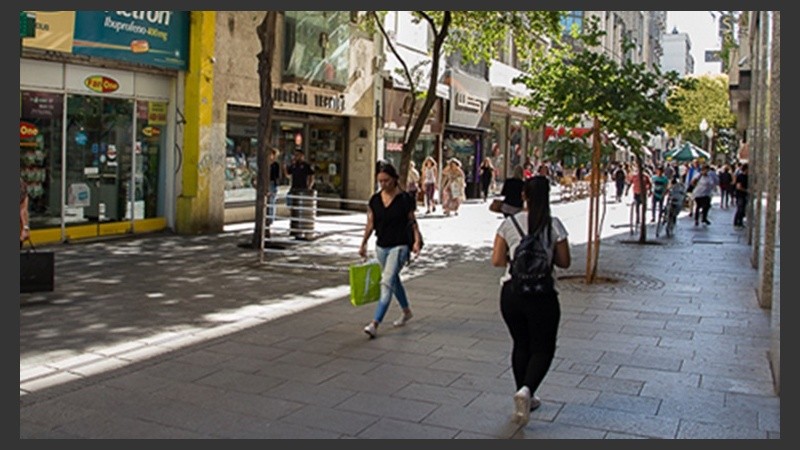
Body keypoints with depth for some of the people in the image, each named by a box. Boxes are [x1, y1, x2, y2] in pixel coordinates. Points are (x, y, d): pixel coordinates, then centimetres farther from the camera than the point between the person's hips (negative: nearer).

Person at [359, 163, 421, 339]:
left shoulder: (404, 198, -9)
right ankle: (406, 312, 43)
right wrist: (363, 244, 8)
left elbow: (412, 222, -3)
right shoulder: (375, 199, 3)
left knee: (387, 283, -14)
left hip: (399, 246, -6)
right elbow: (370, 224, 9)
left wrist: (416, 240, -15)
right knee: (394, 280, 21)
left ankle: (375, 324, -18)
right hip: (381, 246, 6)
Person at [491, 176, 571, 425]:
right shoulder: (554, 225, -6)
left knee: (521, 344, 20)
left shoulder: (509, 223, -1)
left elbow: (496, 260, -1)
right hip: (541, 294, -2)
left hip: (511, 292, 3)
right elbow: (564, 262, 0)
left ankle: (525, 397, 28)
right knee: (543, 348, 10)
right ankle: (527, 389, -14)